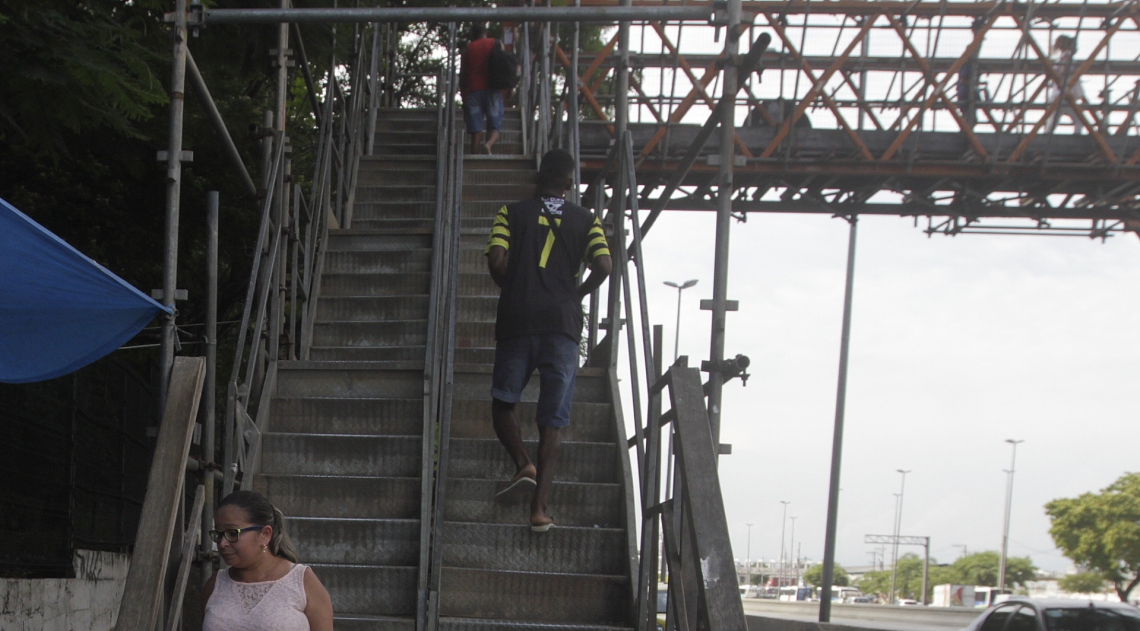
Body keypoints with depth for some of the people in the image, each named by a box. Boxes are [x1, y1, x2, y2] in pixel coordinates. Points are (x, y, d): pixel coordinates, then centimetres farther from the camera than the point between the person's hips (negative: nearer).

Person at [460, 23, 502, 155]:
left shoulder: (468, 49, 15)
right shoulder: (495, 44, 13)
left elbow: (462, 77, 11)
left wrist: (464, 100, 14)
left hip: (472, 91, 1)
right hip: (492, 90, -1)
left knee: (476, 132, -2)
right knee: (495, 129, -2)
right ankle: (488, 144, -34)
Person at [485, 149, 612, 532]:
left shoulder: (512, 212, 9)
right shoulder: (586, 220, 10)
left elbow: (496, 259, -6)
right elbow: (603, 265, -6)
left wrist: (511, 290, 12)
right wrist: (578, 295, 11)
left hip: (517, 320, -1)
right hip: (564, 324, 1)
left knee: (503, 403, 14)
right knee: (552, 421, 3)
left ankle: (523, 465, -13)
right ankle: (540, 508, -5)